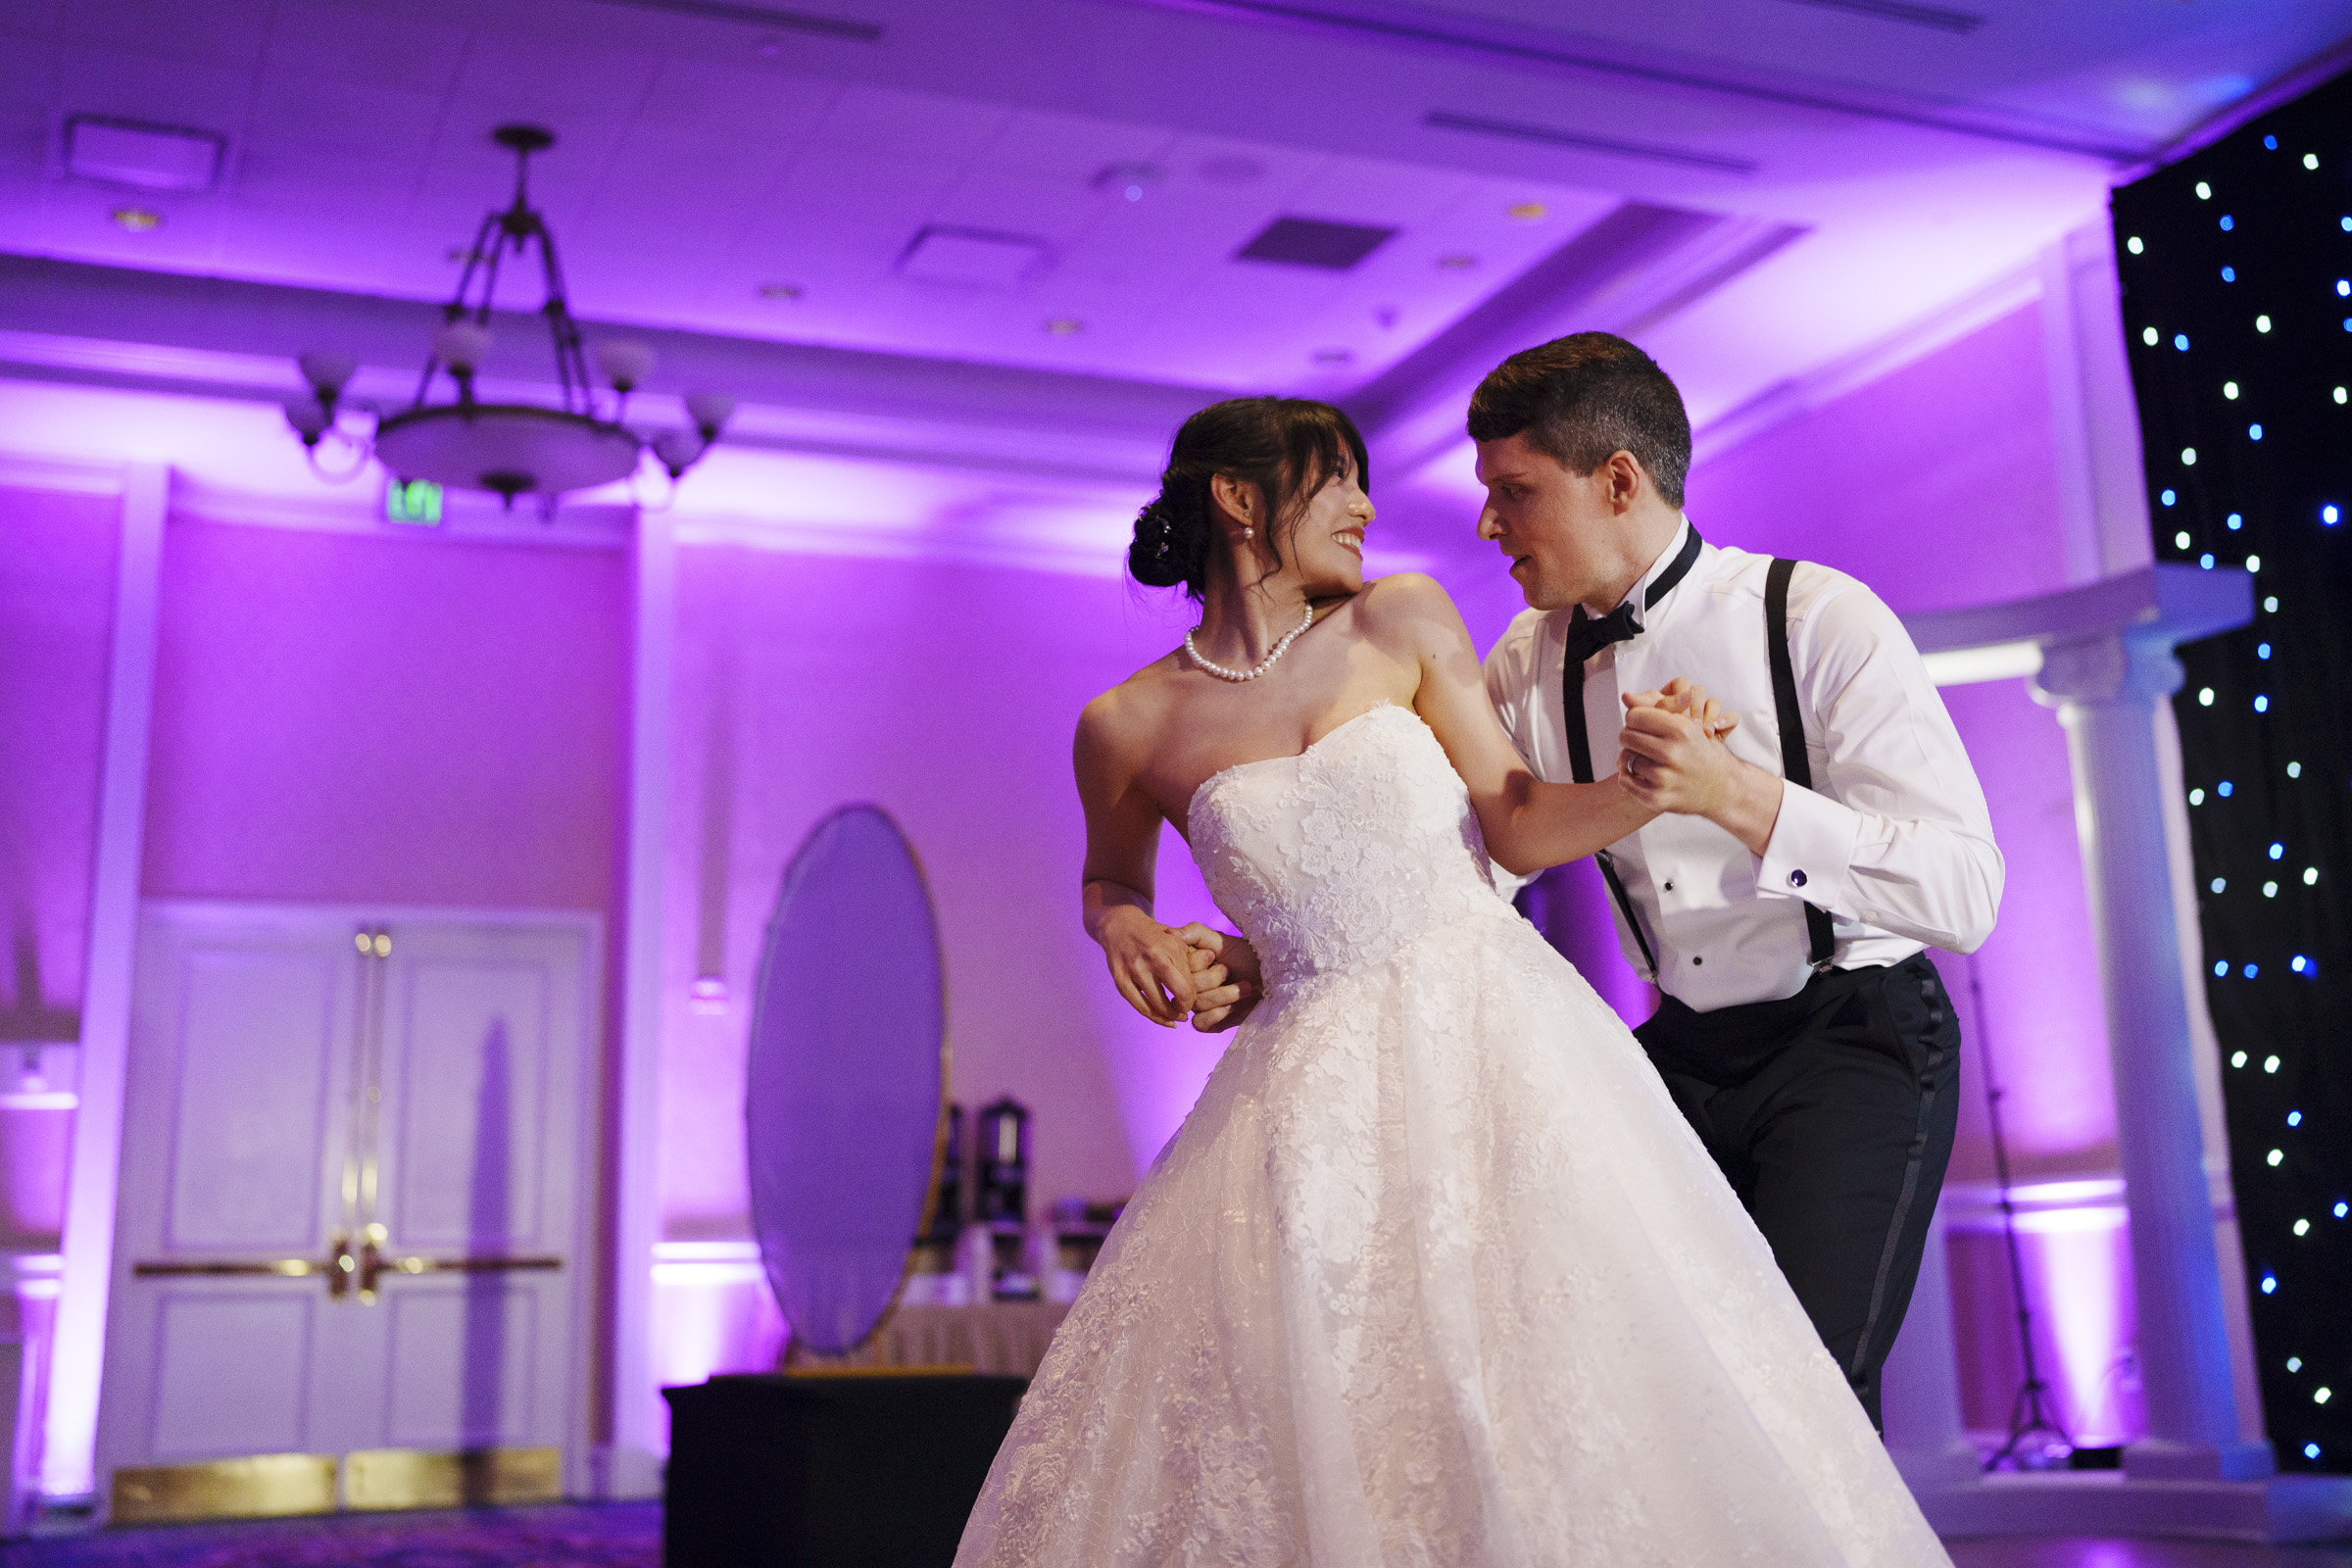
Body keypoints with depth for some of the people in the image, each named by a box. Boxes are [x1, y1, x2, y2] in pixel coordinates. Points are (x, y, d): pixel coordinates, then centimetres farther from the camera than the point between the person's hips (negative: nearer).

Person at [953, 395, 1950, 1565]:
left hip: (1490, 1038, 1)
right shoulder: (1128, 727, 2)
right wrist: (1128, 933, -3)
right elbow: (1108, 883, 20)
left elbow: (1516, 827, 4)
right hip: (1312, 1088, 0)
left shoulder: (1402, 622, 4)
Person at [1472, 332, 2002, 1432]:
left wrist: (1742, 796, -34)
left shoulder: (1821, 621, -15)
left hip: (1854, 1041, -5)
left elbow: (1966, 895, -22)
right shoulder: (1531, 665, 1)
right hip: (1683, 1052, 5)